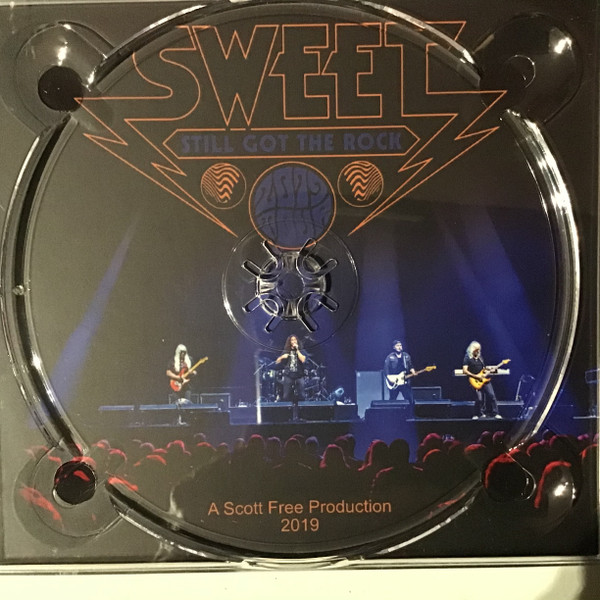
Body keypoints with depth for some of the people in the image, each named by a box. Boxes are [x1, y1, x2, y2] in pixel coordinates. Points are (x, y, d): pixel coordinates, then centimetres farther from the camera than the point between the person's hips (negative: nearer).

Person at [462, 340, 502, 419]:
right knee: (479, 398, -12)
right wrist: (476, 376, -16)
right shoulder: (467, 358, -4)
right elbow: (465, 371, -12)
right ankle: (479, 414, 7)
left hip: (484, 379, 6)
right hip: (475, 381, -6)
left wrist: (489, 371, 3)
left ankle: (495, 413, 5)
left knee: (491, 395, -3)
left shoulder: (480, 357, 16)